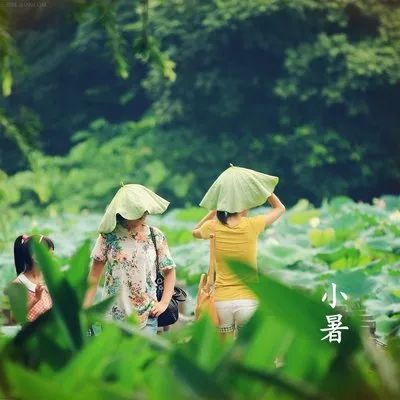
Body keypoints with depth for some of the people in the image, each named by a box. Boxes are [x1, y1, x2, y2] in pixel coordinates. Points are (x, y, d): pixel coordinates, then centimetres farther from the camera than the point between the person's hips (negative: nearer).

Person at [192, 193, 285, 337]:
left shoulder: (213, 228, -2)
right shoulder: (251, 225, -6)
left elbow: (195, 232, 24)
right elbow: (279, 208, 11)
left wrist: (214, 211, 18)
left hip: (221, 301, 2)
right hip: (248, 301, -2)